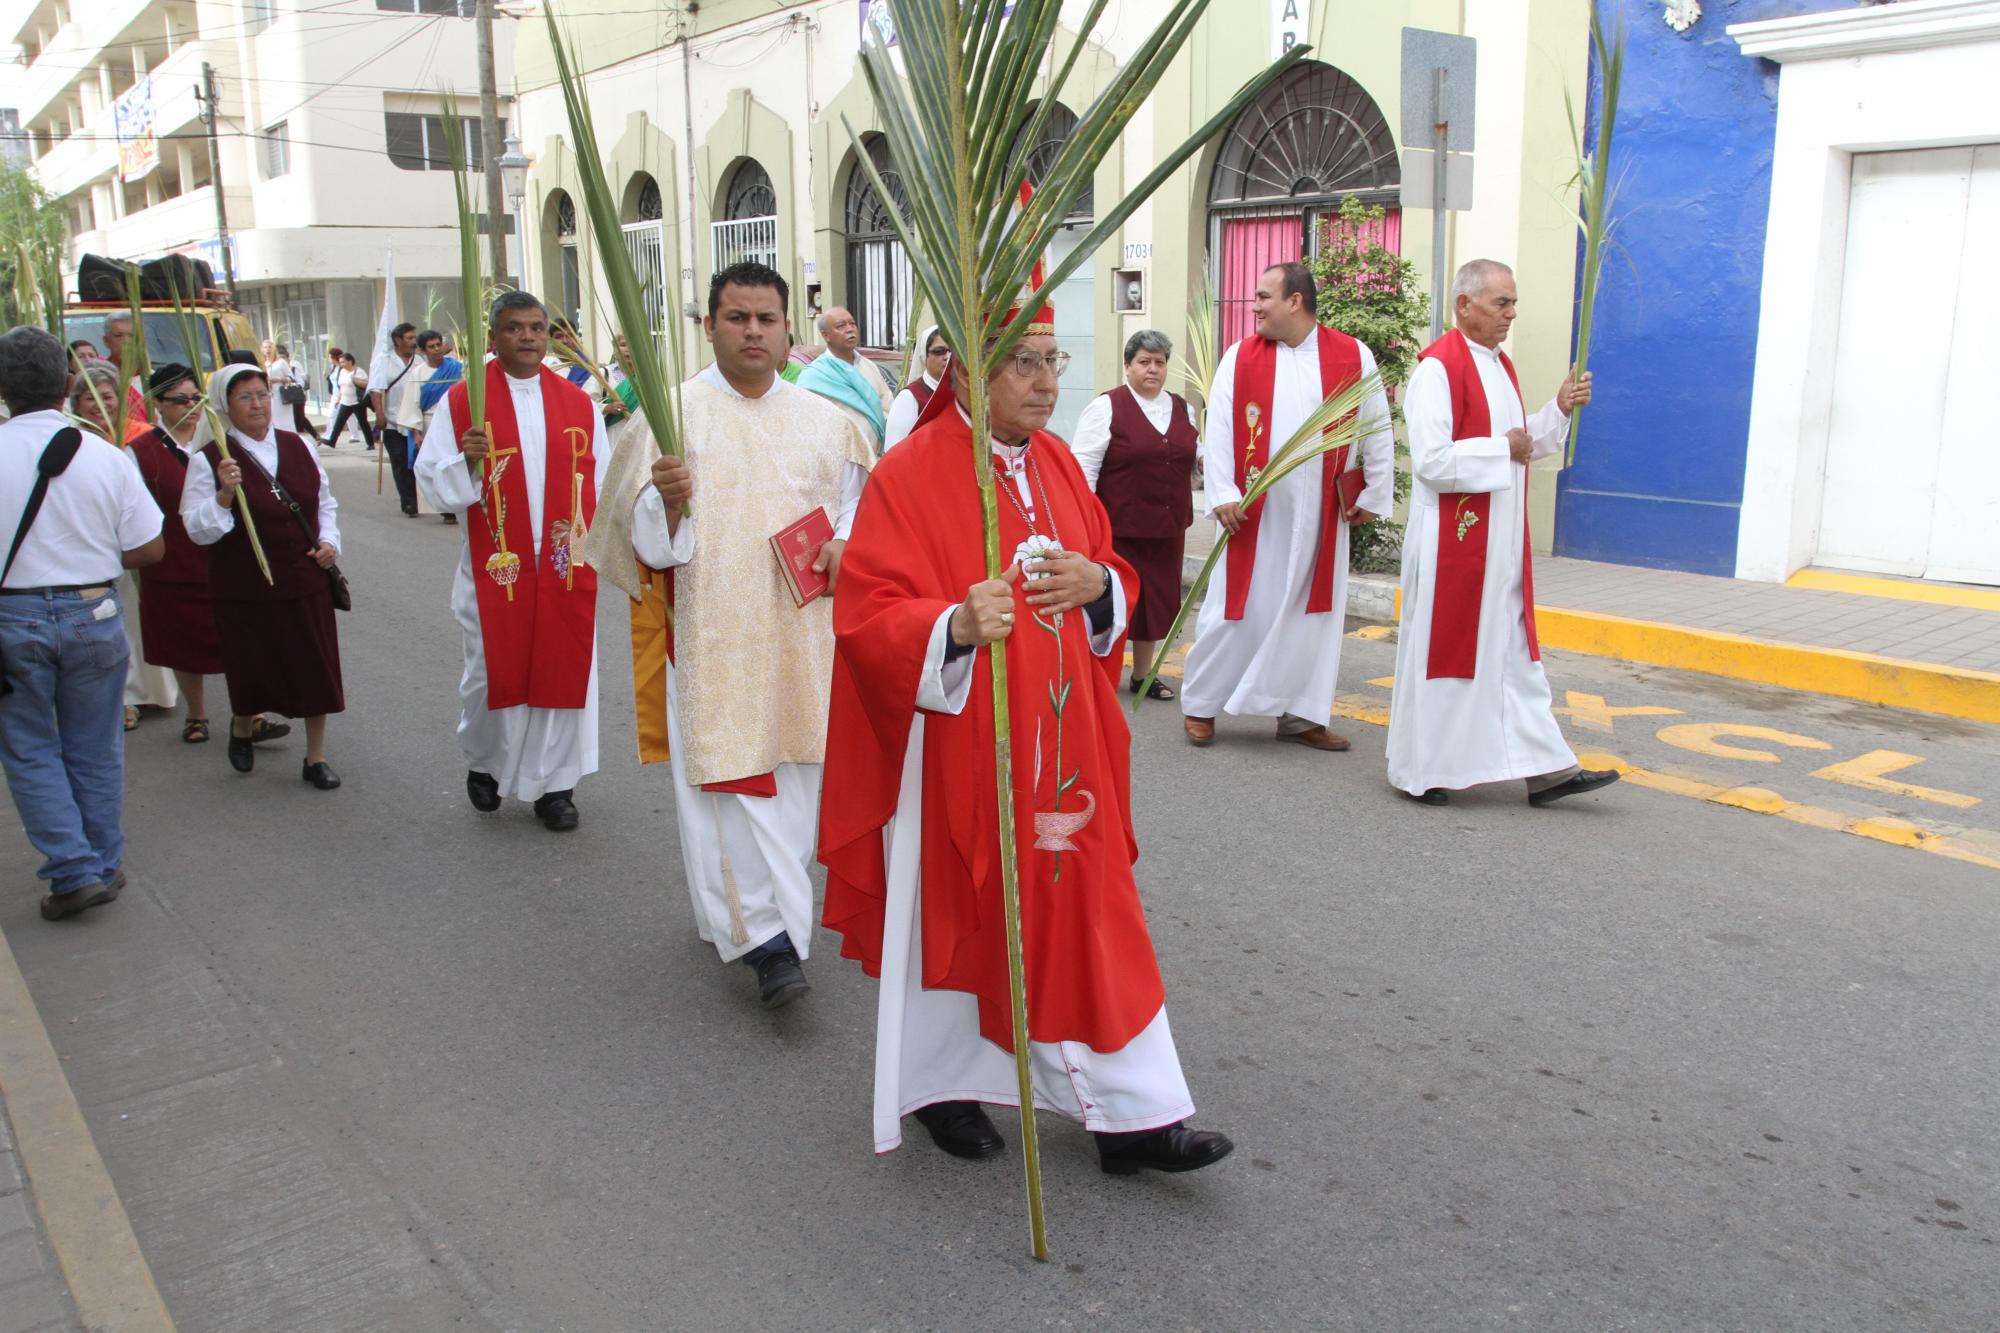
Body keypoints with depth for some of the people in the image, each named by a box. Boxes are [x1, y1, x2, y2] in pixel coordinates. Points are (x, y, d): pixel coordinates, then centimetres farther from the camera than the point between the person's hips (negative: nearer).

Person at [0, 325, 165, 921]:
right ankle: (104, 868, 23)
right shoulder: (105, 456, -7)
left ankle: (75, 871, 6)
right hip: (92, 615, 1)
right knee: (95, 751, 14)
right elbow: (149, 548, -5)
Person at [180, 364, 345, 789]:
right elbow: (198, 530, -9)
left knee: (316, 668, 4)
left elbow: (325, 502, 18)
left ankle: (316, 758, 19)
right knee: (254, 671, 9)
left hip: (306, 582, 3)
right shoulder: (210, 459, -7)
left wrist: (329, 542, 2)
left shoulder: (298, 446, 6)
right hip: (244, 589, -3)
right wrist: (225, 494, -24)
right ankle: (241, 728, 43)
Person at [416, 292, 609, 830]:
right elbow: (431, 481, -4)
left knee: (561, 671, 4)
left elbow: (602, 483, 10)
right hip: (495, 567, -2)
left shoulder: (577, 403, 7)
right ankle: (483, 761, 31)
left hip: (566, 567, 2)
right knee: (492, 673, 3)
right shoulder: (461, 401, -1)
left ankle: (554, 784, 17)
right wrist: (467, 461, -23)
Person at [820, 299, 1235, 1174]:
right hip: (955, 745, -5)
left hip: (1058, 743, 6)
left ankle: (1131, 1116, 15)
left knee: (1084, 914, 7)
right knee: (953, 913, 10)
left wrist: (1097, 585, -7)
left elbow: (1115, 576, 16)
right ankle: (941, 1085, 33)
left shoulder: (1057, 465, 8)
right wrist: (957, 626, -34)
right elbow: (868, 617, -16)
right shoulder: (909, 475, -12)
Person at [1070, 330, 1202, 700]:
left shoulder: (1181, 408, 12)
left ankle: (1143, 675, 25)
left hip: (1166, 527, 6)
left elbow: (1196, 458, 22)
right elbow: (1083, 467, -10)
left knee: (1156, 599, 12)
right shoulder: (1107, 406, -6)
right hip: (1119, 527, -5)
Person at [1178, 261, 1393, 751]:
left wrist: (1374, 496, 3)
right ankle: (1199, 705, 18)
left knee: (1311, 613, 8)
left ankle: (1300, 714, 19)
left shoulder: (1353, 357, -1)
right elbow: (1218, 430, -3)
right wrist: (1223, 493, -11)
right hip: (1253, 509, -1)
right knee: (1237, 608, 3)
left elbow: (1378, 431, 4)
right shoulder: (1241, 357, -1)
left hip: (1320, 515, 1)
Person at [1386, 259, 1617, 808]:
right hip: (1452, 540, -9)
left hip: (1500, 540, 9)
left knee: (1513, 651, 10)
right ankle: (1418, 772, 15)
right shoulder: (1438, 367, -15)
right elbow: (1430, 459, -23)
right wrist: (1503, 449, -14)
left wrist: (1560, 409, 5)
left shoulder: (1500, 365, 13)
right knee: (1441, 648, 1)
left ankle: (1544, 767, 15)